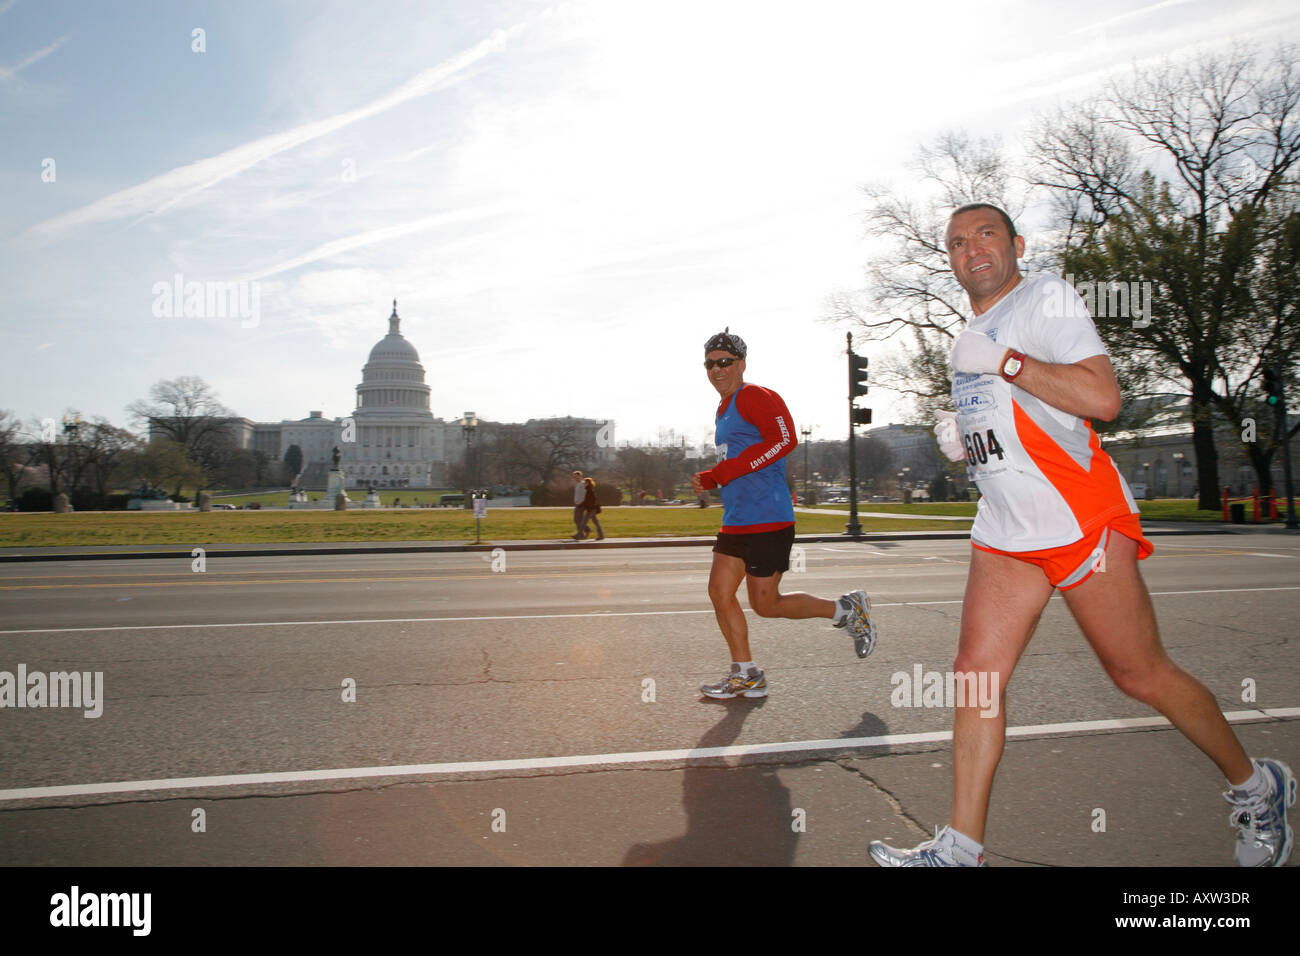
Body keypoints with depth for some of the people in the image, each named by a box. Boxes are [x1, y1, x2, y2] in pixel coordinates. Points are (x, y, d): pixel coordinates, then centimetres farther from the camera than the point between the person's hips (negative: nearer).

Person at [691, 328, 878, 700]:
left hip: (768, 519, -9)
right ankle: (745, 675, 15)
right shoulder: (724, 410, 20)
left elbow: (784, 440, -24)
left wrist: (724, 471, -23)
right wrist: (707, 480, 12)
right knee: (719, 591, 5)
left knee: (765, 604, -4)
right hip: (735, 520, 10)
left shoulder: (755, 397, -10)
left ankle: (847, 610, 15)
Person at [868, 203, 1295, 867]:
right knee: (976, 672, -2)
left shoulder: (1047, 297, -6)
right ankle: (960, 848, 3)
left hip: (1080, 520, -7)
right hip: (1005, 533, 7)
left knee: (1140, 675, 3)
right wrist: (960, 439, 9)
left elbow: (1102, 399, -20)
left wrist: (1004, 361, -19)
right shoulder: (971, 337, 18)